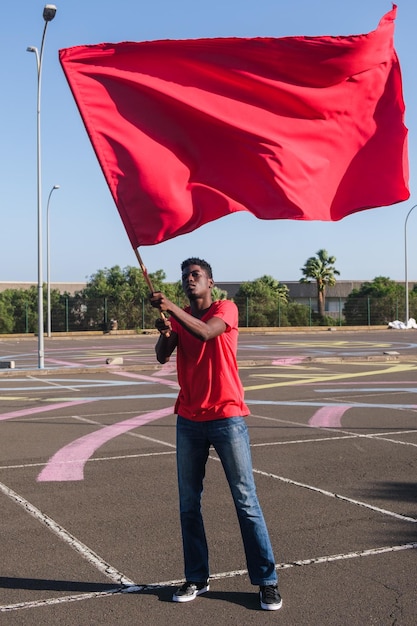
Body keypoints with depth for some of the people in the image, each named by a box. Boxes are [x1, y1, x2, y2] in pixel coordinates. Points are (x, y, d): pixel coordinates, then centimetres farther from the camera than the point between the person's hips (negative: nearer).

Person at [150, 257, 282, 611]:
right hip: (189, 421, 5)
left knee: (246, 501, -1)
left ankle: (267, 581, 6)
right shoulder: (178, 317, 11)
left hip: (227, 418, -5)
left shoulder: (226, 309, -2)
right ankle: (197, 578, 17)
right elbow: (162, 357, -5)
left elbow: (206, 332, -24)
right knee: (189, 504, 6)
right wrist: (164, 333, -25)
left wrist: (171, 308, -30)